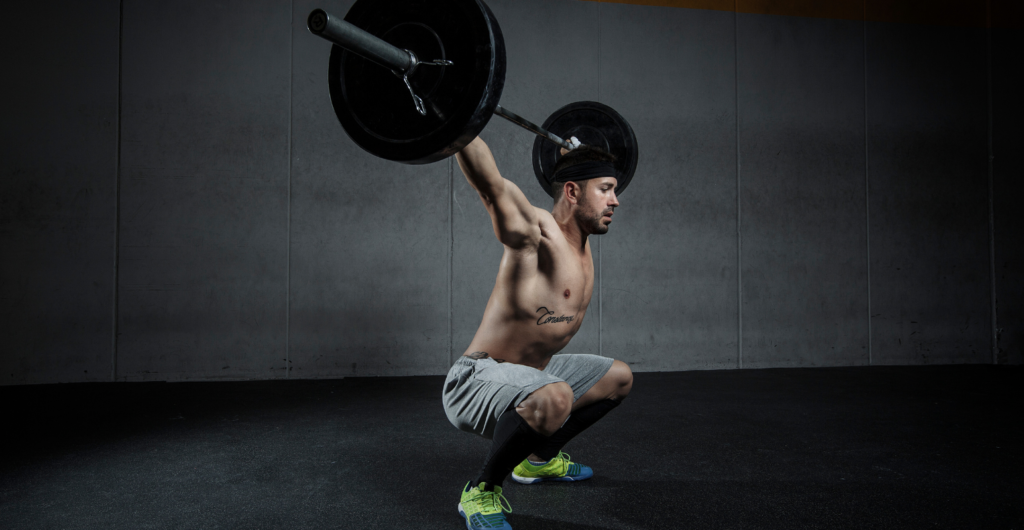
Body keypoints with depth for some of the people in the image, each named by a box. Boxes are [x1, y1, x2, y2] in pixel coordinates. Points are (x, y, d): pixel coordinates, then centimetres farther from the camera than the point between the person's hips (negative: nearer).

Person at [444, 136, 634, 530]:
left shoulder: (580, 241, 7)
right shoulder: (537, 233, -19)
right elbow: (490, 183, -34)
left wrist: (572, 157, 37)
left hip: (530, 373, 10)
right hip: (478, 379, -10)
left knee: (619, 378, 22)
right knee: (553, 399, -42)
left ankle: (540, 459, 28)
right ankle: (481, 492, -14)